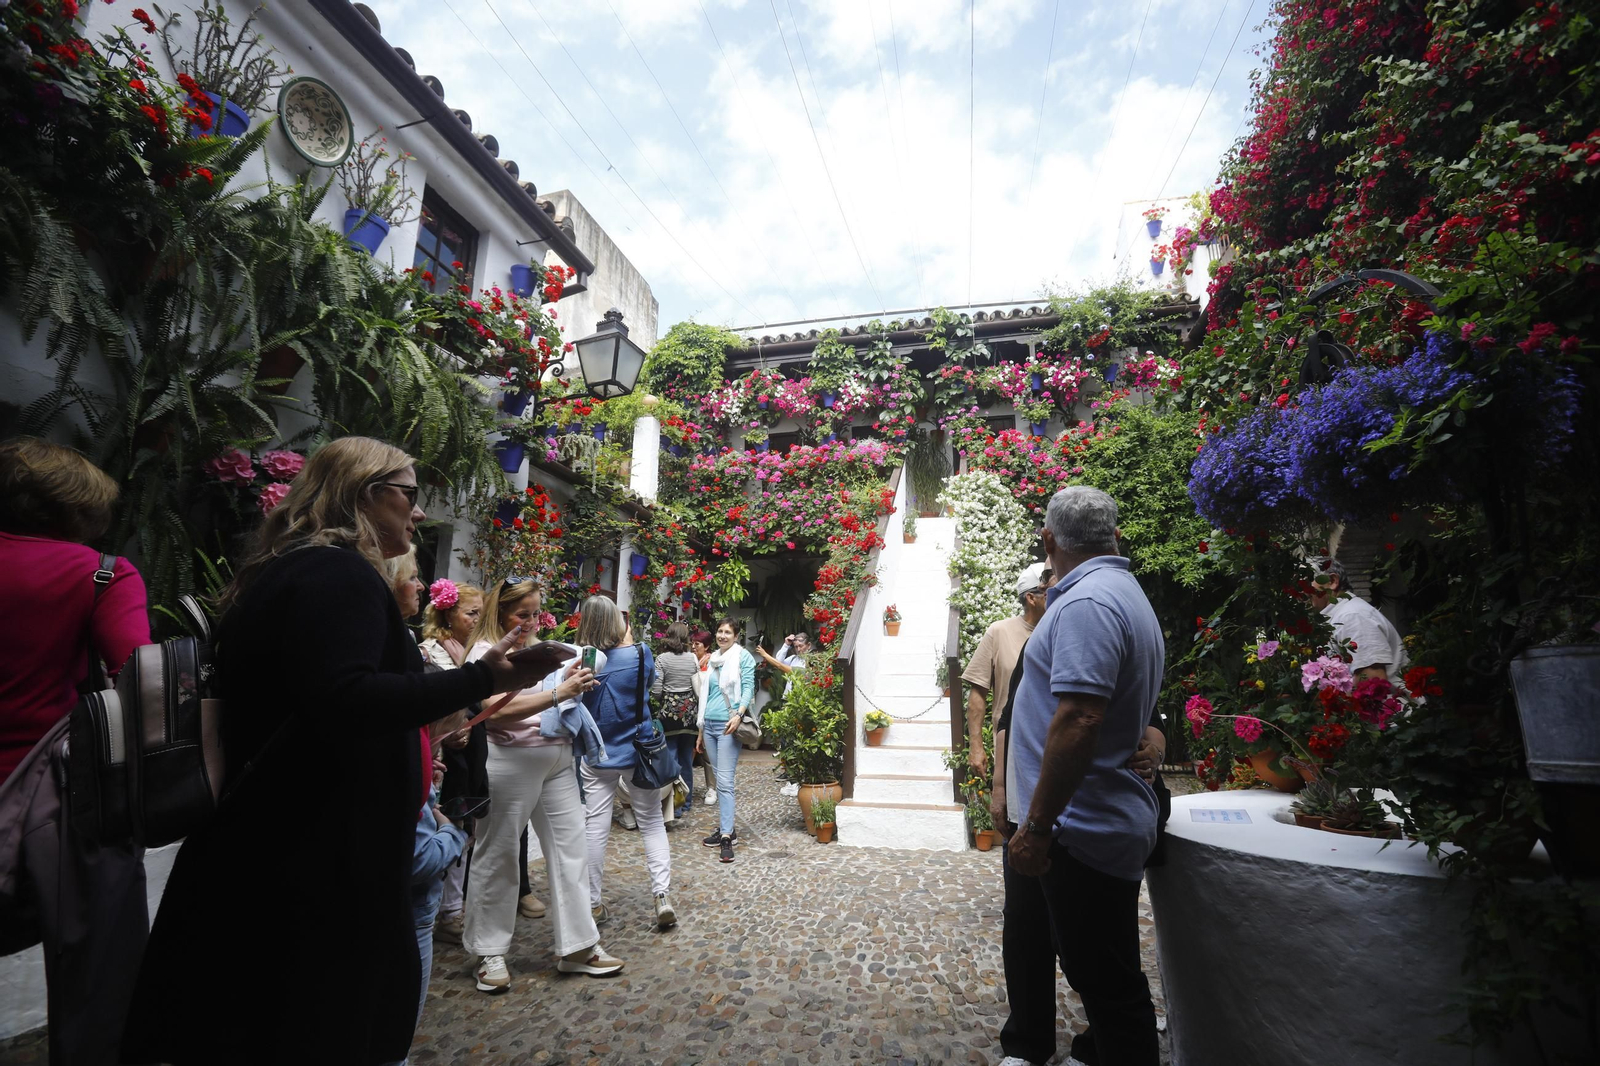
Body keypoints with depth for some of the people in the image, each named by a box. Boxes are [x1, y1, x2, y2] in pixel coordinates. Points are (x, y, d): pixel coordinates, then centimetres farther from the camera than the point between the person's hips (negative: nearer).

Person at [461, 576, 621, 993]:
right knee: (498, 854, 8)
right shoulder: (486, 651, -8)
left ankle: (578, 946, 19)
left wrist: (571, 683, 1)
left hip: (557, 758, 7)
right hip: (511, 761, -7)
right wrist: (558, 693, -27)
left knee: (570, 847, 8)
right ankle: (490, 952, 26)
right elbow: (498, 709, -22)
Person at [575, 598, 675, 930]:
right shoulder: (637, 654, -12)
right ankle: (662, 896, 4)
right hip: (638, 753, 0)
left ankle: (593, 902, 20)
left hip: (596, 757, 0)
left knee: (595, 828, 10)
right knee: (652, 824, 10)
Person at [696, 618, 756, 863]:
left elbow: (748, 687, -10)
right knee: (719, 778, 11)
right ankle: (725, 828, 20)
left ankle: (726, 836, -7)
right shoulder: (712, 659, 15)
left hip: (727, 725, -7)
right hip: (709, 724, 7)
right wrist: (701, 731, 19)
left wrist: (739, 715, -27)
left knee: (724, 780, -9)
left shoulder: (743, 656, -3)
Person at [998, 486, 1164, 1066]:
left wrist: (1037, 827, -24)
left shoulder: (1087, 602, -22)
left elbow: (1079, 719, -31)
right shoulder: (1126, 593, 12)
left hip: (1083, 832, -11)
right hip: (1094, 823, 11)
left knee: (1108, 985, 6)